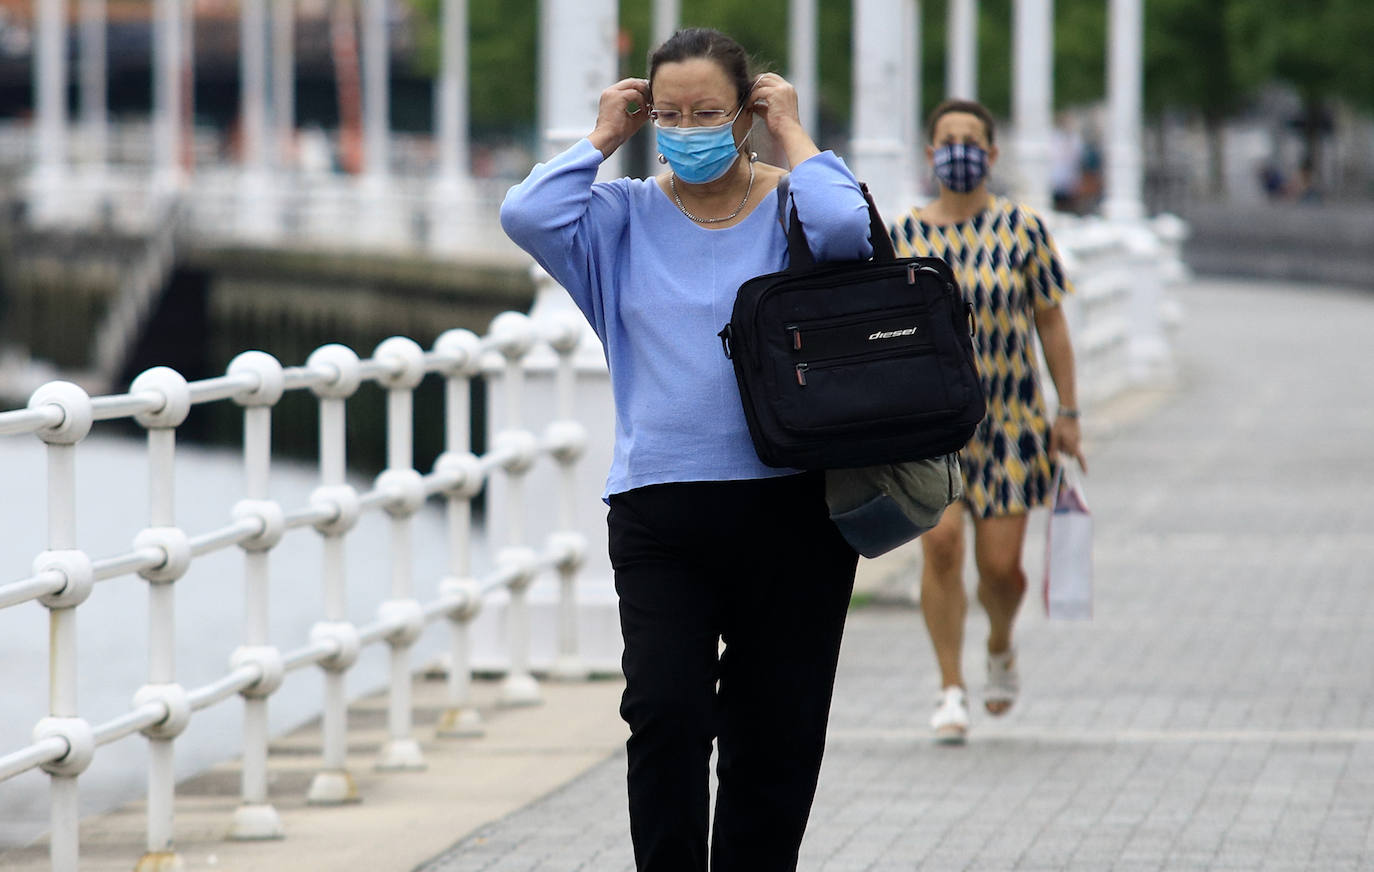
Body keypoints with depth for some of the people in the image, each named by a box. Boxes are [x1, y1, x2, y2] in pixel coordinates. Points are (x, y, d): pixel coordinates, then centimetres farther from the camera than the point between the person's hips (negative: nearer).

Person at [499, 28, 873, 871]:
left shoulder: (787, 206, 4)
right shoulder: (626, 217, 8)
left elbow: (845, 229, -19)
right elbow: (527, 215, -9)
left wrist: (792, 134, -5)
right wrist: (602, 138, 2)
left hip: (788, 511, 0)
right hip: (659, 510, 0)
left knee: (775, 736, 6)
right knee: (666, 714, -15)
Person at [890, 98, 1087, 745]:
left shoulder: (1022, 229, 0)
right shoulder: (902, 236, 2)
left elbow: (1051, 325, 4)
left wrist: (1068, 413, 1)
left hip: (1009, 422, 0)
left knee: (1000, 565, -2)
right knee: (941, 540, -18)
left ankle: (1001, 645, 32)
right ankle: (951, 688, -8)